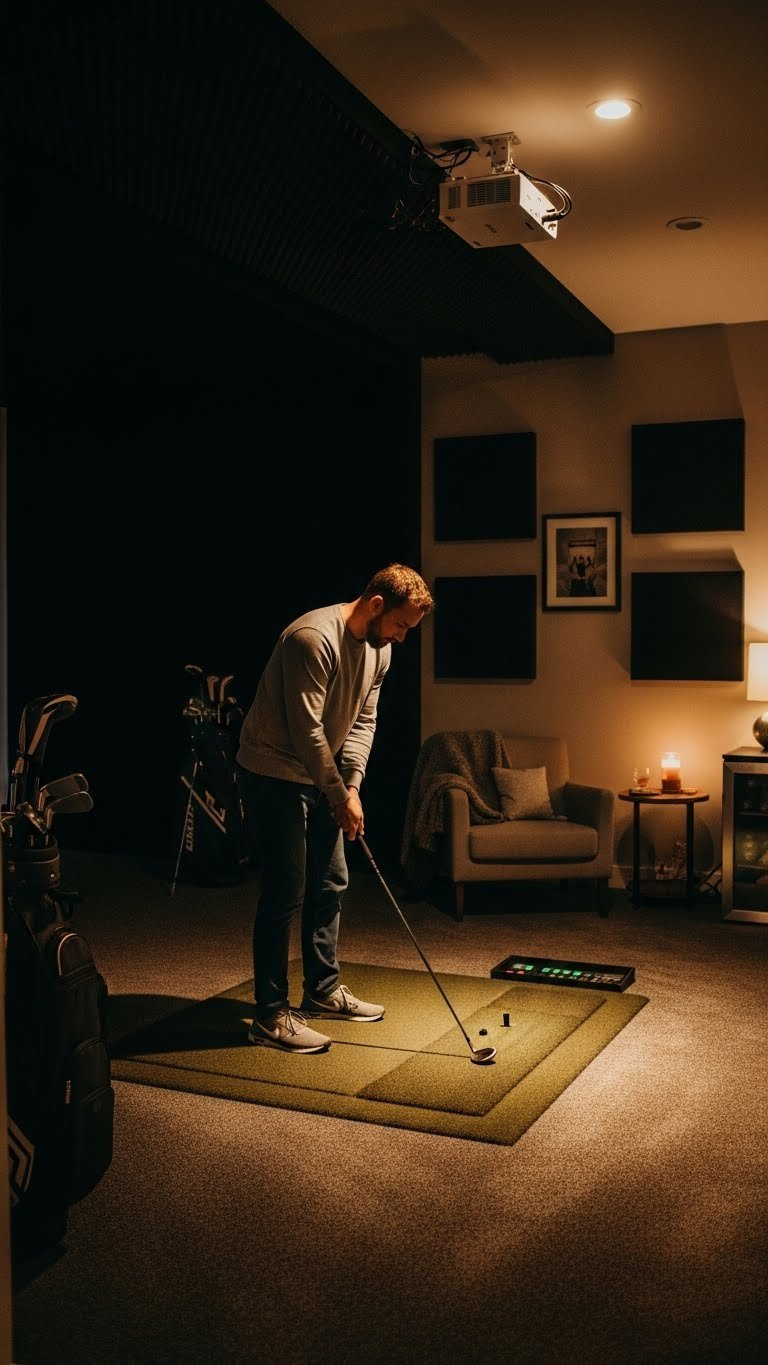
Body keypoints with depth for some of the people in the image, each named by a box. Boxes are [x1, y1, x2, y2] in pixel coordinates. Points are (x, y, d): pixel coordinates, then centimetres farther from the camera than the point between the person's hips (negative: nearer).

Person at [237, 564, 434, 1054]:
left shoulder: (379, 650, 3)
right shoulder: (313, 638, -26)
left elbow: (363, 721, 7)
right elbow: (306, 729, -26)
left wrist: (352, 785, -6)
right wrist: (340, 797, -20)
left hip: (321, 777, 9)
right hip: (275, 773, -9)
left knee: (330, 884, 14)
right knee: (286, 893, -7)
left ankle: (324, 991, 29)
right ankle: (271, 1015, 2)